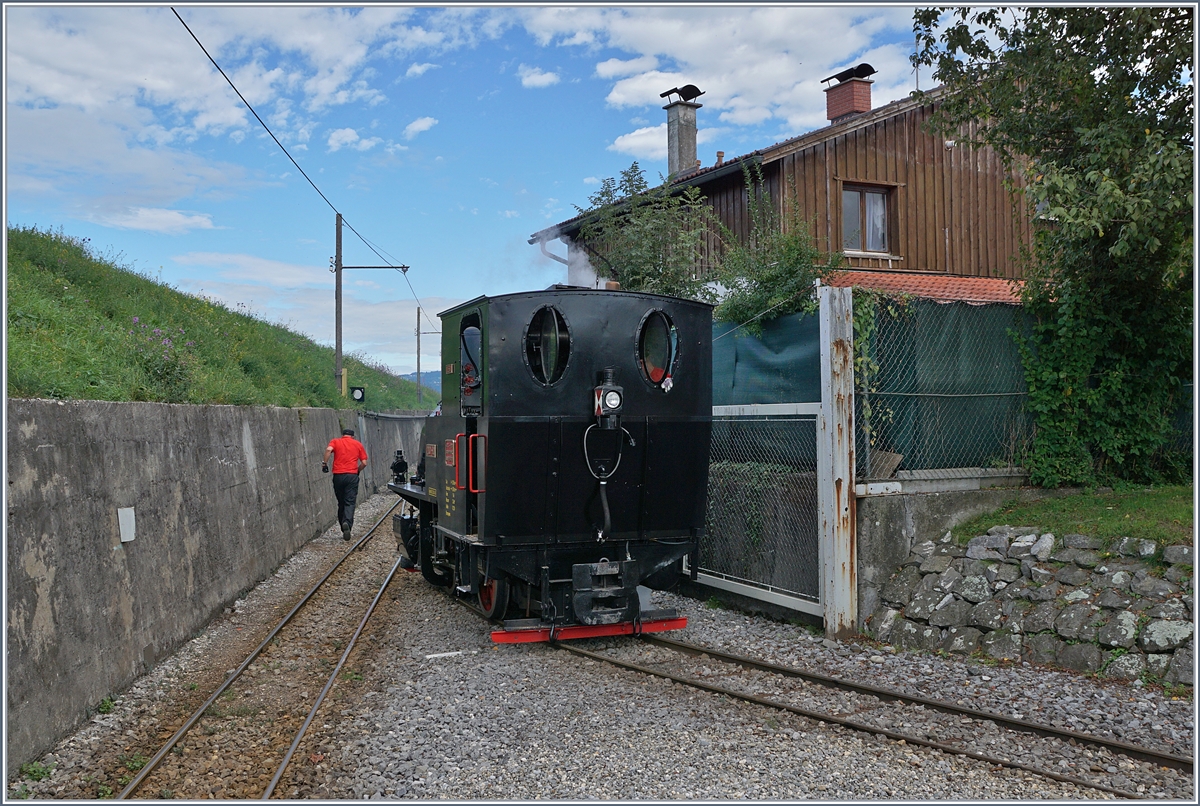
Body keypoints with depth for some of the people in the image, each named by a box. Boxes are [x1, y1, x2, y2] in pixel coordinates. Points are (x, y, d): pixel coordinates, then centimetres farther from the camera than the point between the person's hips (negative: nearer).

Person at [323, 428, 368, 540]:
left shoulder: (335, 441, 11)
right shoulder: (358, 444, 13)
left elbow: (328, 450, -12)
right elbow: (364, 463, 6)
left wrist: (324, 463, -2)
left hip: (338, 475, 1)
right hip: (352, 476, -1)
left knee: (341, 503, 12)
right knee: (350, 503, -4)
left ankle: (344, 529, 15)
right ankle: (347, 523, -28)